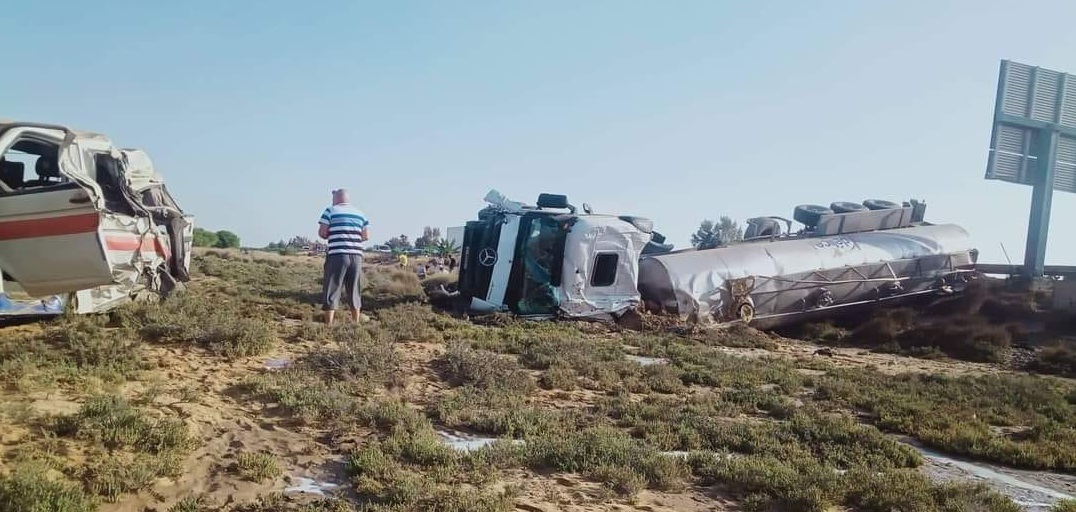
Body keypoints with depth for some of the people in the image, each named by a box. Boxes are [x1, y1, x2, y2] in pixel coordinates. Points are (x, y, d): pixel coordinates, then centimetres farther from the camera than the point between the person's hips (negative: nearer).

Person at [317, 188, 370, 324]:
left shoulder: (330, 211, 2)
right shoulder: (360, 214, 12)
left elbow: (322, 233, -3)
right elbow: (366, 236, 8)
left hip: (337, 255, -4)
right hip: (356, 255, 4)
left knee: (331, 291, 2)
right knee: (354, 292, 13)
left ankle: (328, 325, 0)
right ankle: (356, 324, 17)